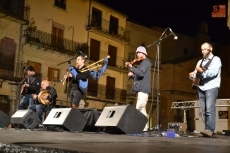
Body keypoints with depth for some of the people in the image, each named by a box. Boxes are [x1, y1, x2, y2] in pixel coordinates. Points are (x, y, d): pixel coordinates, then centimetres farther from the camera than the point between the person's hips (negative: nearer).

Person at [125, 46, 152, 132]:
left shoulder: (145, 62, -4)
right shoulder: (142, 63, 26)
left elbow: (141, 74, -22)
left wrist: (131, 67, -28)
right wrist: (132, 75, 16)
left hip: (143, 89, -11)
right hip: (141, 89, 11)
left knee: (139, 108, -17)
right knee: (141, 109, 8)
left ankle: (144, 127, -18)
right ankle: (144, 126, 9)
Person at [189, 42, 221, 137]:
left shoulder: (216, 59, 2)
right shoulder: (200, 62, 23)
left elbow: (214, 72, -14)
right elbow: (195, 73, 19)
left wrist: (202, 71, -24)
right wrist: (192, 75, -3)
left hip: (211, 87, -6)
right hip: (201, 88, 6)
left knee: (210, 109, -18)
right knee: (204, 111, 1)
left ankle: (209, 130, -25)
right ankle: (208, 130, 2)